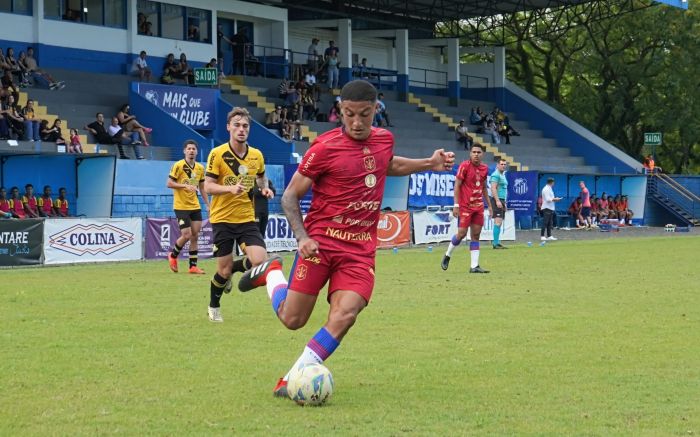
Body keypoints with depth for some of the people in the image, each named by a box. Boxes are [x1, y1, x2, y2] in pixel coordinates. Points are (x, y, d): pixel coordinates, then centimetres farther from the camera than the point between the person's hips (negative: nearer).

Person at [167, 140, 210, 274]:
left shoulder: (200, 168, 9)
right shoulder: (178, 166, -8)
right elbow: (169, 184, -11)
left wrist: (208, 205, 11)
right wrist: (185, 186, -22)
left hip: (195, 206, 6)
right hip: (181, 206, -6)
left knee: (195, 236, 2)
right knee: (186, 235, -9)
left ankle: (193, 266, 7)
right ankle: (173, 256, 17)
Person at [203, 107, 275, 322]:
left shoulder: (256, 155, 3)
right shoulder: (217, 154, -9)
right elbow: (208, 187, -11)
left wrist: (265, 188, 1)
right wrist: (230, 188, -28)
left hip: (247, 218, 3)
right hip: (222, 218, -3)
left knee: (260, 260, -15)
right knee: (224, 270, 0)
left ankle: (231, 269, 20)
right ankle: (213, 307, 28)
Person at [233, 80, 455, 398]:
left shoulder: (385, 139, 6)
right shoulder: (325, 147, -10)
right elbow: (290, 196, -3)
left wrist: (429, 164, 19)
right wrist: (302, 237, -16)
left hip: (361, 248, 3)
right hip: (322, 239, -3)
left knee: (345, 314, -19)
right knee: (293, 320, -1)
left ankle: (293, 380, -8)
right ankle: (271, 273, 31)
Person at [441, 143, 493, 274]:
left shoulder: (484, 168, 10)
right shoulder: (464, 166, -8)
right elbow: (457, 186, -9)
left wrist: (489, 204, 18)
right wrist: (456, 205, -15)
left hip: (478, 206, 6)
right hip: (465, 206, -6)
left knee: (476, 235, 3)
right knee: (462, 233, -7)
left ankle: (474, 266, 2)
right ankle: (447, 255, 17)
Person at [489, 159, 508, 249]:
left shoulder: (503, 175, 21)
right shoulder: (496, 175, -9)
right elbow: (493, 188, -18)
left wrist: (504, 203, 25)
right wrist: (497, 201, -25)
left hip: (501, 200, 10)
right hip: (497, 200, -10)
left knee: (499, 223, 9)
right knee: (498, 221, -14)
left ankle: (496, 242, 11)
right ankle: (496, 243, -15)